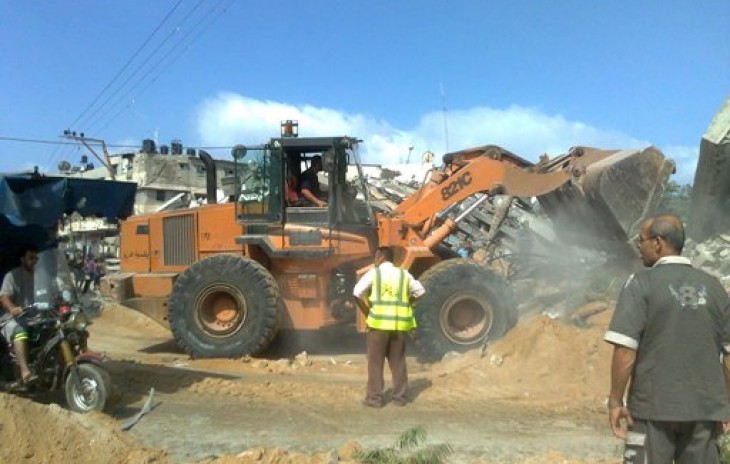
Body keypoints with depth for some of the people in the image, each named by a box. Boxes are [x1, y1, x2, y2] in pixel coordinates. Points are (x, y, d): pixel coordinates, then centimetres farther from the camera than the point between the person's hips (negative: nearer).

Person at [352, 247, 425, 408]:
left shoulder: (374, 273, -2)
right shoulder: (404, 274, 10)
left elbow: (357, 293, -10)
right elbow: (420, 291, 17)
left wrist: (366, 313, -1)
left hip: (379, 323, -3)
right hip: (400, 325, 4)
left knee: (375, 362, 5)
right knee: (398, 362, 13)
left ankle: (374, 398, 7)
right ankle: (400, 397, 16)